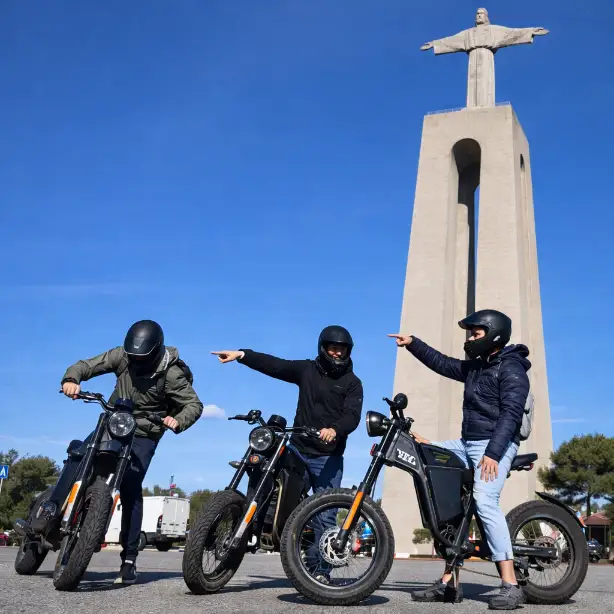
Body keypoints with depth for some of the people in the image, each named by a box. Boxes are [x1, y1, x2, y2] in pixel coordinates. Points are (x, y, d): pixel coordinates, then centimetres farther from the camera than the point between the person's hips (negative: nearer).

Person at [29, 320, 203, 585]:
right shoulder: (122, 356, -9)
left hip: (143, 435, -4)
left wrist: (178, 421, -36)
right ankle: (51, 509, -11)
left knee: (130, 490, -15)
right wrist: (71, 379, -30)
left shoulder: (171, 374, -19)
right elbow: (86, 365, -7)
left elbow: (194, 404, -14)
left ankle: (129, 560, -9)